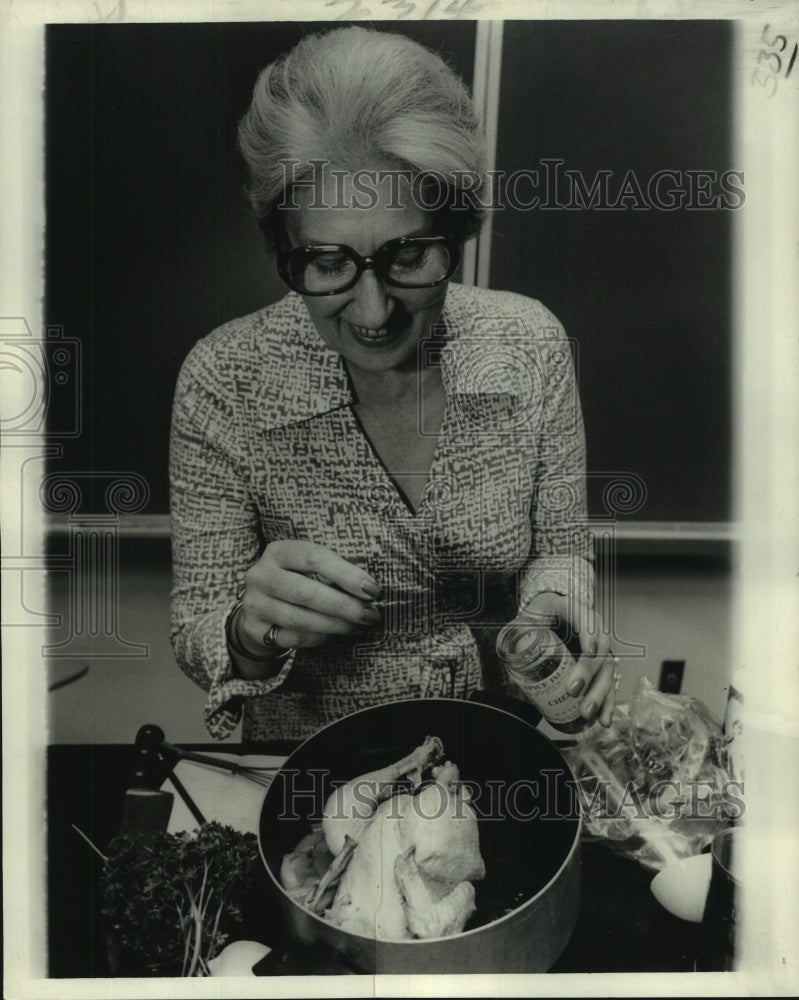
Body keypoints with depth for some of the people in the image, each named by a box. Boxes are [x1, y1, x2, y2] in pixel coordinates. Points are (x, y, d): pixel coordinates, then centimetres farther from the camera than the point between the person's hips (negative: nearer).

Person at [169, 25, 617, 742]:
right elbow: (195, 638, -10)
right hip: (311, 767, 0)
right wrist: (253, 631, -31)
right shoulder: (223, 382, -17)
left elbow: (561, 546, 2)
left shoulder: (531, 343, -10)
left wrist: (557, 589, -19)